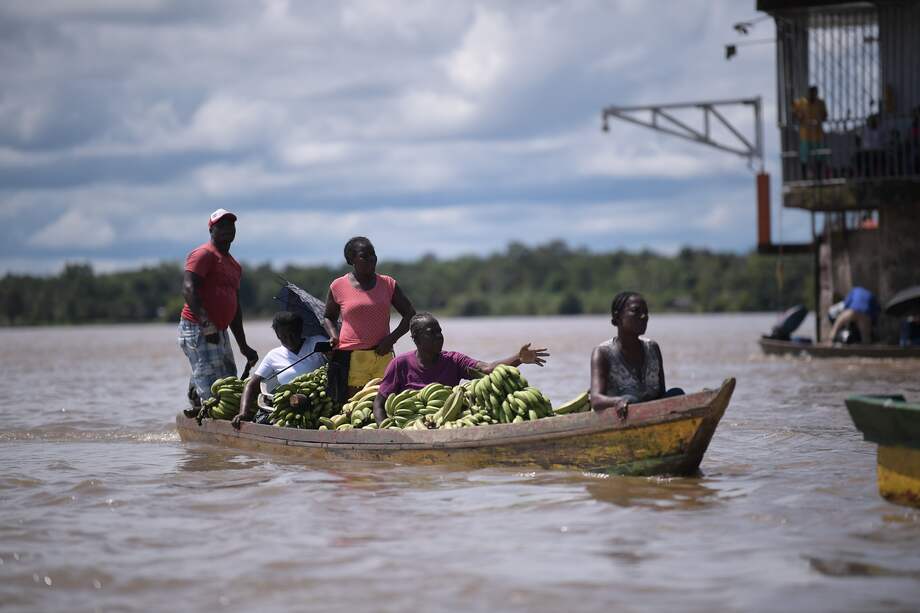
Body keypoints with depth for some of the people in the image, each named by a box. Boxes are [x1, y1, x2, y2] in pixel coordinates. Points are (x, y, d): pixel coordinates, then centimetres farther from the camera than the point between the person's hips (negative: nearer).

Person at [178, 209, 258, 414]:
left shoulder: (233, 265, 22)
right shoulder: (204, 254, -6)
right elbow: (188, 289, -21)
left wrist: (243, 346, 25)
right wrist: (205, 322, -31)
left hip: (220, 333, 10)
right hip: (198, 331, -10)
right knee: (211, 393, -15)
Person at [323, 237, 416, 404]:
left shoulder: (388, 284, 7)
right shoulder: (338, 286, 3)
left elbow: (410, 315, 13)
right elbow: (328, 317, 19)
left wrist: (392, 338, -1)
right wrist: (334, 335, -1)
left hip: (382, 356, 2)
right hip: (351, 357, -2)